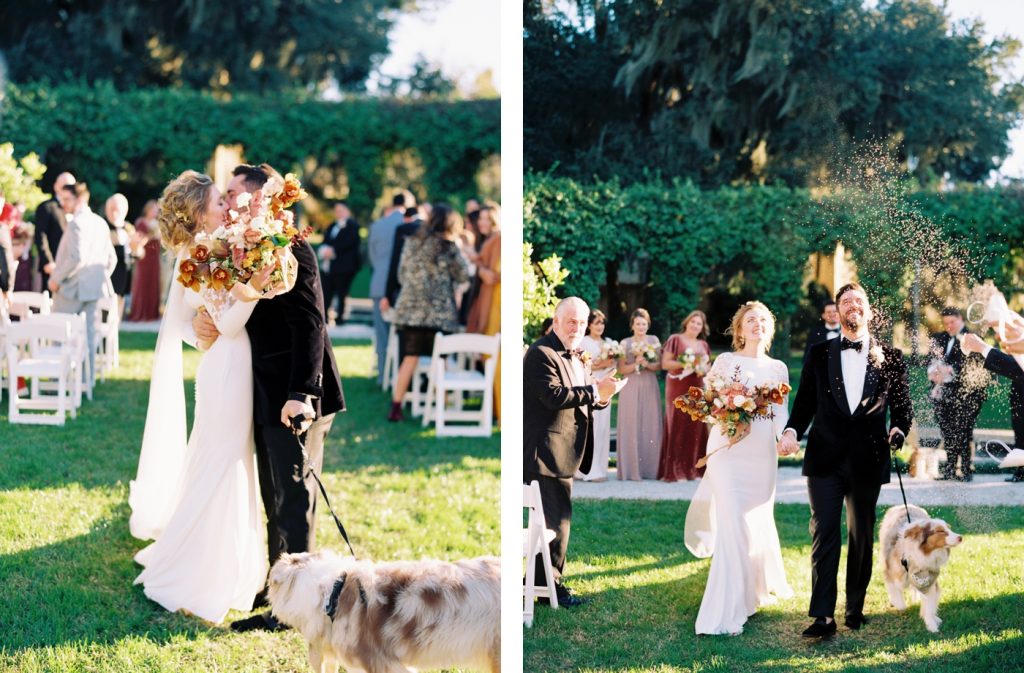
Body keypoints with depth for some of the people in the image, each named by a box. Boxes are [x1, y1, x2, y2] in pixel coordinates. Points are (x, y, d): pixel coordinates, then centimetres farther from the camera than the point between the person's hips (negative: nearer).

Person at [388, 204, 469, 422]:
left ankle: (396, 407, 2)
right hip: (439, 312, -4)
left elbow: (401, 273, 14)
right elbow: (463, 275, 1)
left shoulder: (412, 242, 8)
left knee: (409, 359, 6)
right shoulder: (448, 246, -5)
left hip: (410, 309, 4)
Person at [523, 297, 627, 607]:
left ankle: (544, 580, 23)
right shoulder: (541, 354, -14)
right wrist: (595, 390, -23)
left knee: (553, 517, 15)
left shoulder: (574, 356, 18)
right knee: (557, 517, -7)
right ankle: (551, 584, 1)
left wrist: (601, 398, -1)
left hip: (564, 452, 10)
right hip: (548, 451, -10)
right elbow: (554, 396, -25)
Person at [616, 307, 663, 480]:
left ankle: (649, 468, 3)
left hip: (650, 388, 2)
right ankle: (632, 470, -4)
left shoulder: (654, 341, 9)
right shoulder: (625, 343, 4)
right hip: (631, 389, -2)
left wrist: (648, 365, -13)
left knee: (651, 426, -1)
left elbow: (659, 365, 6)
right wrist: (635, 364, -15)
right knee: (631, 426, -6)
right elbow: (621, 369, 1)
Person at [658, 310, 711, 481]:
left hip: (697, 388, 5)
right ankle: (675, 471, -7)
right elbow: (665, 363, -5)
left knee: (696, 427, 0)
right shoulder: (675, 340, 1)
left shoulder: (703, 345, 18)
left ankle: (693, 469, 5)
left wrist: (703, 369, -2)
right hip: (678, 387, -5)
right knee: (677, 427, -7)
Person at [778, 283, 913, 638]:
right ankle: (823, 615, -10)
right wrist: (792, 431, -11)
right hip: (825, 458, -1)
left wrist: (898, 429, -9)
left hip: (867, 461, 1)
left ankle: (856, 607, 23)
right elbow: (805, 401, 5)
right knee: (824, 534, -7)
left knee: (861, 537, 11)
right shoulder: (819, 354, 6)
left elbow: (903, 405, 9)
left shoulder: (890, 357, 5)